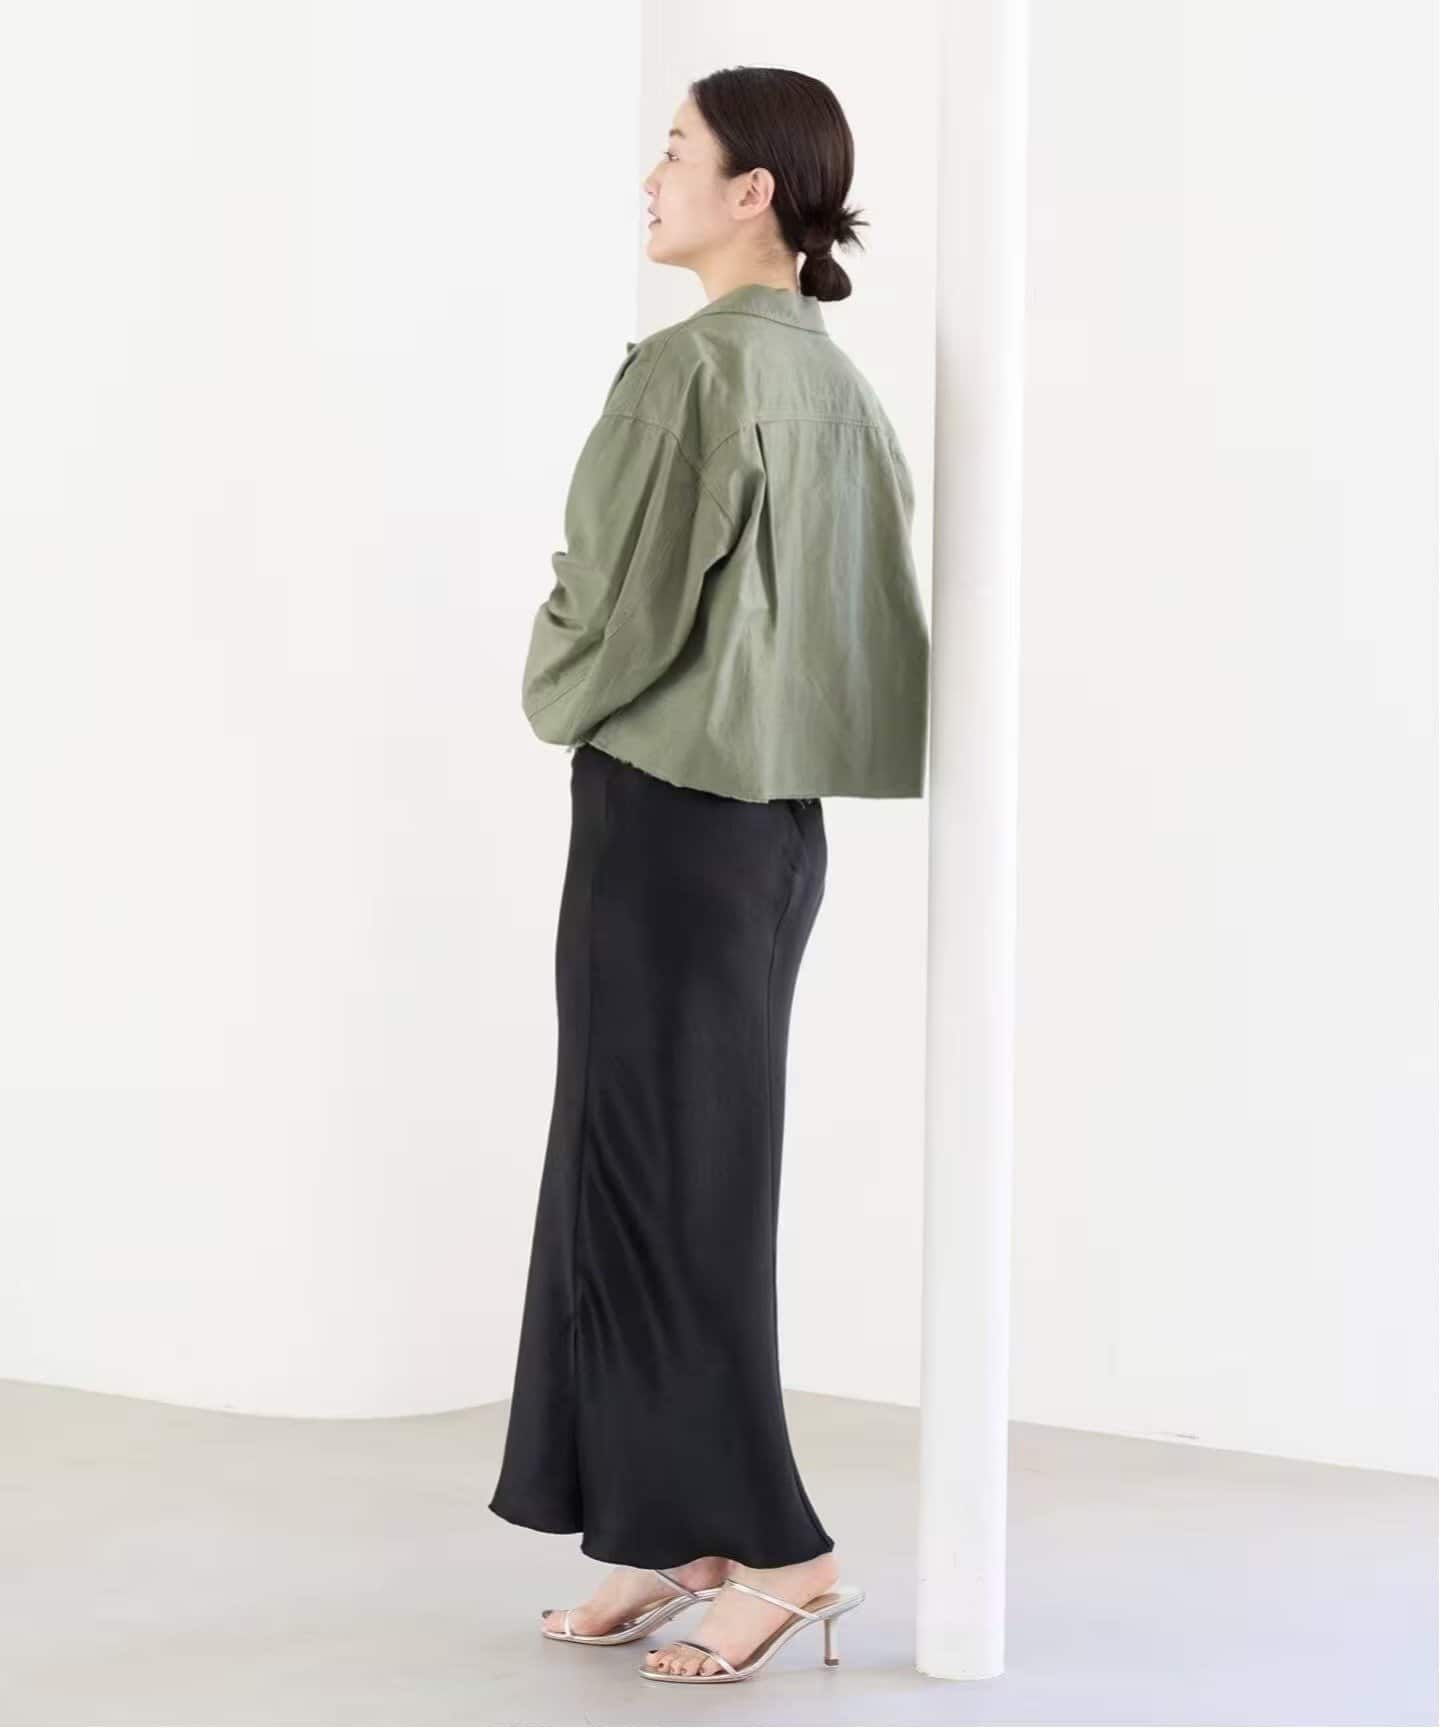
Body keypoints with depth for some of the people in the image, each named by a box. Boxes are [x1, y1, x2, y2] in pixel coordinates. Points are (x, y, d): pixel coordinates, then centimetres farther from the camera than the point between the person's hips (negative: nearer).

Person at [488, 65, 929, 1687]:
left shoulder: (690, 366, -15)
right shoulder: (836, 381, 12)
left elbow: (618, 600, -15)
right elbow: (855, 608, 16)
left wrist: (557, 694, 5)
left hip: (671, 809, -9)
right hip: (773, 807, 9)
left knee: (659, 1177, -1)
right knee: (684, 1168, 13)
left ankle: (774, 1549, 2)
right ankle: (681, 1532, 19)